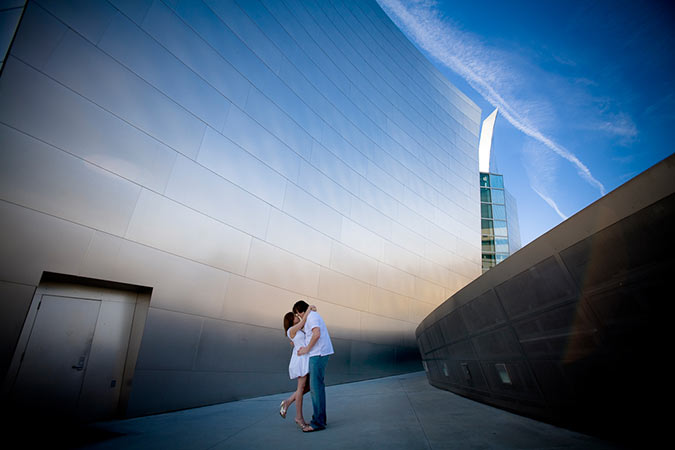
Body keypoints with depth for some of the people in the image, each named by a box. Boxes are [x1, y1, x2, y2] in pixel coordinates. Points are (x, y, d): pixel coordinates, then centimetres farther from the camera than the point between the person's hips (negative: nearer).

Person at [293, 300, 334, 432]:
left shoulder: (312, 316, -10)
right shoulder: (314, 317, 22)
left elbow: (317, 334, -25)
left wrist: (307, 349, -15)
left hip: (318, 354, -10)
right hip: (317, 355, 10)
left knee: (316, 387, -8)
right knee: (317, 387, 13)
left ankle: (318, 422, -4)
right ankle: (320, 418, 18)